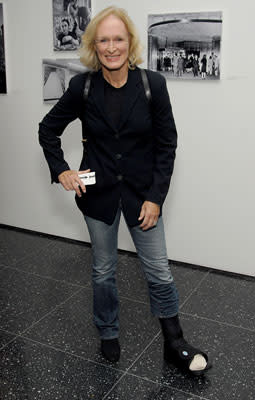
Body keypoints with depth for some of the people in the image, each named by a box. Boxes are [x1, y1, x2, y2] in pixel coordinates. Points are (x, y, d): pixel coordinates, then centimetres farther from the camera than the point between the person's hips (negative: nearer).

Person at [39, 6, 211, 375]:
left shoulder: (153, 84, -9)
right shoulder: (82, 87, -6)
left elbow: (167, 145, -4)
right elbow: (48, 129, 8)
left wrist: (155, 198, -7)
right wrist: (61, 171, -3)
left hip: (142, 192, -1)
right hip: (99, 192, 1)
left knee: (160, 272, 5)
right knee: (103, 271, 14)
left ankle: (175, 344, 25)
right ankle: (108, 336, 37)